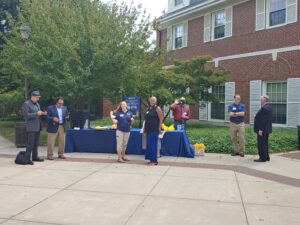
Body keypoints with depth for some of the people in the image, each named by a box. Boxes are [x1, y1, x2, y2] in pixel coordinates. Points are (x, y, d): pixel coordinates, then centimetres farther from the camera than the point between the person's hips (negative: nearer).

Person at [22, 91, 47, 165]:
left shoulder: (37, 104, 17)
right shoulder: (26, 104, -8)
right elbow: (26, 115, -17)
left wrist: (43, 113, 4)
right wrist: (36, 114, -21)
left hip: (37, 127, 8)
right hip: (31, 127, -8)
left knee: (36, 143, 12)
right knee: (30, 144, -7)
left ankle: (35, 157, 20)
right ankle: (28, 158, -3)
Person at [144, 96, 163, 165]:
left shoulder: (157, 108, -6)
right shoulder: (149, 109, 15)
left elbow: (161, 119, -11)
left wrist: (159, 128, -16)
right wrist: (145, 128, 16)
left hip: (154, 130, -7)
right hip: (148, 129, 7)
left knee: (153, 144, -6)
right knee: (149, 144, 9)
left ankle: (154, 160, 1)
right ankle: (151, 159, 17)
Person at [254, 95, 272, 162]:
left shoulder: (264, 108, -20)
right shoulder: (268, 106, 13)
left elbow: (263, 120, -23)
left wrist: (260, 129, -22)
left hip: (262, 129, -11)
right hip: (266, 129, 11)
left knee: (261, 144, -5)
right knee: (265, 143, 16)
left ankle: (263, 158, -1)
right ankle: (266, 157, 23)